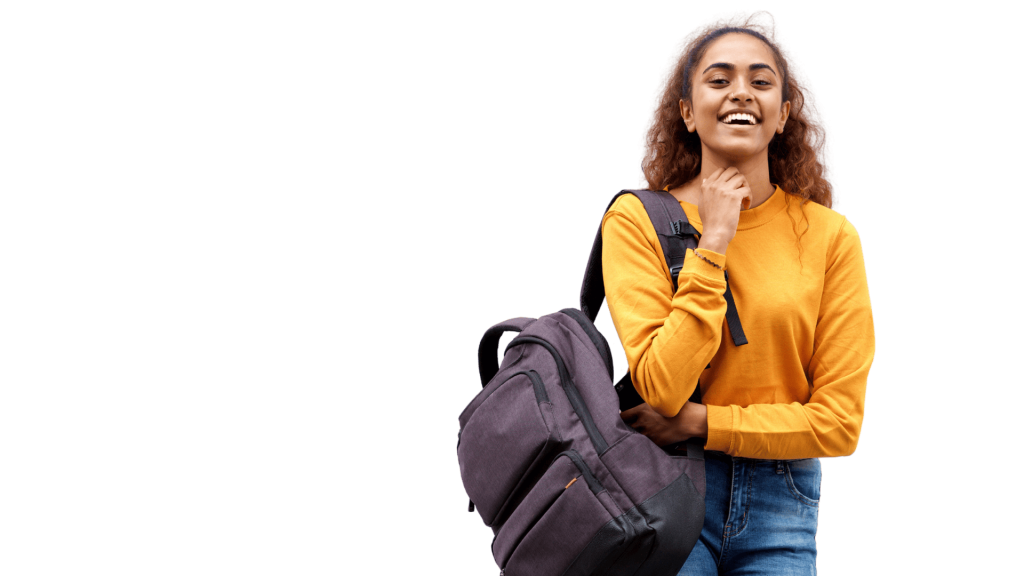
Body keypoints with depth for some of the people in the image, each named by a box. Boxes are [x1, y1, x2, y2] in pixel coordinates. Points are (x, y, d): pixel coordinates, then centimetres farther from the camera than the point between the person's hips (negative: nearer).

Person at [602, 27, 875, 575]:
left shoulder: (830, 235, -1)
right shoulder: (636, 219, -4)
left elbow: (840, 420, -3)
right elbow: (661, 387, -15)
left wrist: (701, 422, -12)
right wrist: (713, 243, -14)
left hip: (782, 507, 2)